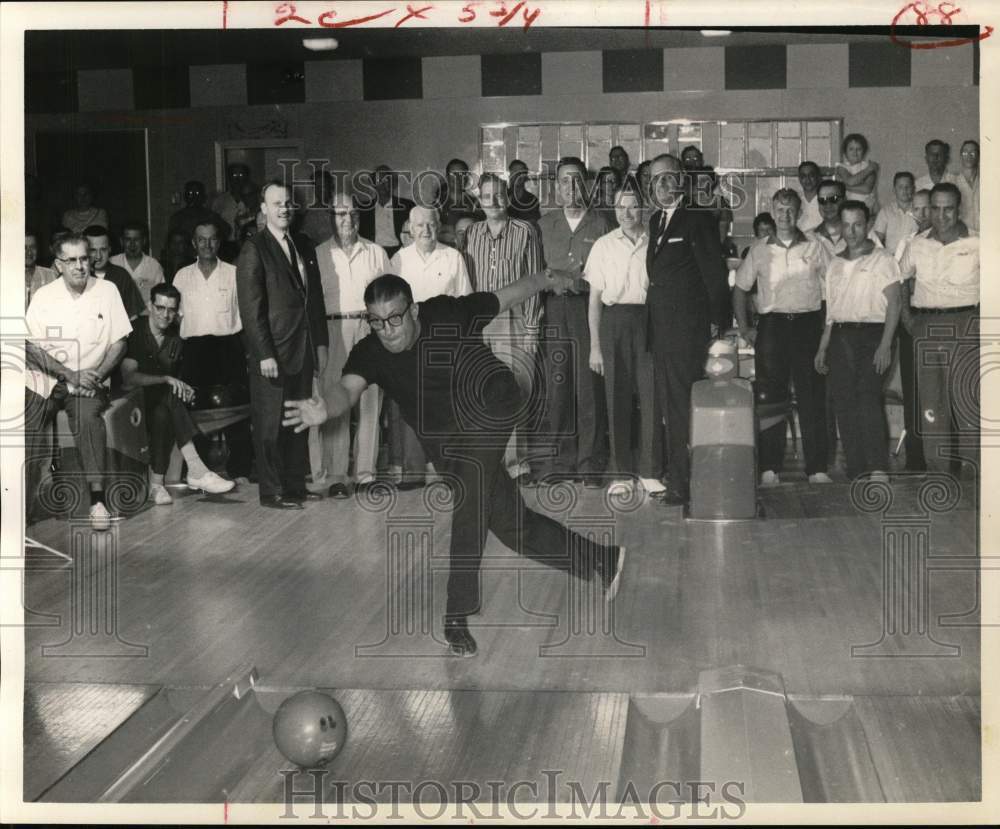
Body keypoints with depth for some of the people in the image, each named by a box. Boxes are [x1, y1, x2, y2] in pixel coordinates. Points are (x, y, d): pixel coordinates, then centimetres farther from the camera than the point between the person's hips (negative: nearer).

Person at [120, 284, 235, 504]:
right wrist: (166, 379, -23)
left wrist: (183, 389, -2)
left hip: (162, 402, 5)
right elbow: (129, 377, -17)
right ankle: (196, 470, -40)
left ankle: (156, 483, -35)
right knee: (169, 397, -34)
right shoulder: (135, 332, -8)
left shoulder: (176, 338, 11)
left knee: (163, 413, -33)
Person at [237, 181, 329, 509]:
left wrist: (320, 344, 11)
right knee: (270, 424, 1)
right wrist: (264, 354, -17)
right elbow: (251, 308, -12)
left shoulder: (304, 246, 14)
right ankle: (272, 492, 8)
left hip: (303, 349, 6)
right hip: (272, 352, -6)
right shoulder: (254, 250, -8)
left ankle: (296, 484, 19)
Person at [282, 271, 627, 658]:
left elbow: (508, 294, 2)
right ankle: (601, 561, 23)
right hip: (449, 447, 5)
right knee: (512, 524, 4)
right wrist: (325, 409, -48)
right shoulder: (370, 353, -9)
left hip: (490, 408, -5)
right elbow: (348, 388, -28)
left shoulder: (448, 314, -12)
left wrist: (546, 281, -7)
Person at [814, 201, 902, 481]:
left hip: (871, 334, -5)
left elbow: (894, 303, -6)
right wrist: (822, 348, 14)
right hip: (840, 337, 6)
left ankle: (878, 469, -23)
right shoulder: (835, 264, 18)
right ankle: (856, 472, 4)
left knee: (868, 396, -19)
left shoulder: (882, 259, 1)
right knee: (844, 404, 0)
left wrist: (885, 345, -15)